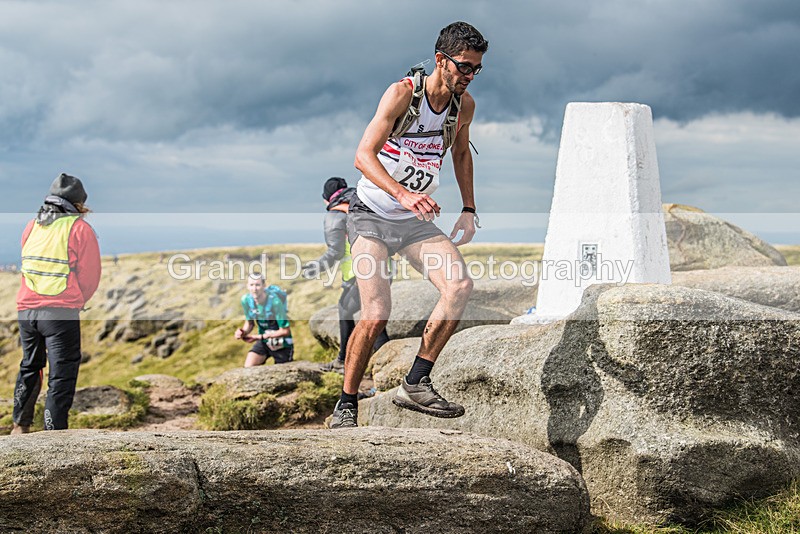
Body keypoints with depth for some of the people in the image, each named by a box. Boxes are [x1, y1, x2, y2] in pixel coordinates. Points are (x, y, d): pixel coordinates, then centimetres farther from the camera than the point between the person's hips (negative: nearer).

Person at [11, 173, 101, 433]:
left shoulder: (31, 226, 9)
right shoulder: (80, 229, -6)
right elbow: (90, 276, -6)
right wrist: (78, 301, 12)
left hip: (26, 308, 5)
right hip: (61, 312, -5)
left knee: (29, 367, 22)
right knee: (61, 375, 1)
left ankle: (20, 426, 29)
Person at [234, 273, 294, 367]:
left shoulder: (274, 300, -29)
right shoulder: (246, 299, -14)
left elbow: (285, 331, -22)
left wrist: (258, 337, -23)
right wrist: (243, 332, -19)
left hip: (281, 344, -4)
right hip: (263, 342, 4)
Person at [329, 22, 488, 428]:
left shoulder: (464, 105, 1)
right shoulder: (403, 93, -17)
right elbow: (363, 155, -26)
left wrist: (469, 209, 16)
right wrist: (403, 194, -42)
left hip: (416, 221, 5)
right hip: (371, 215, -5)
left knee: (460, 286, -20)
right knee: (376, 315, -19)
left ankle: (415, 385, -12)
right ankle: (346, 405, -1)